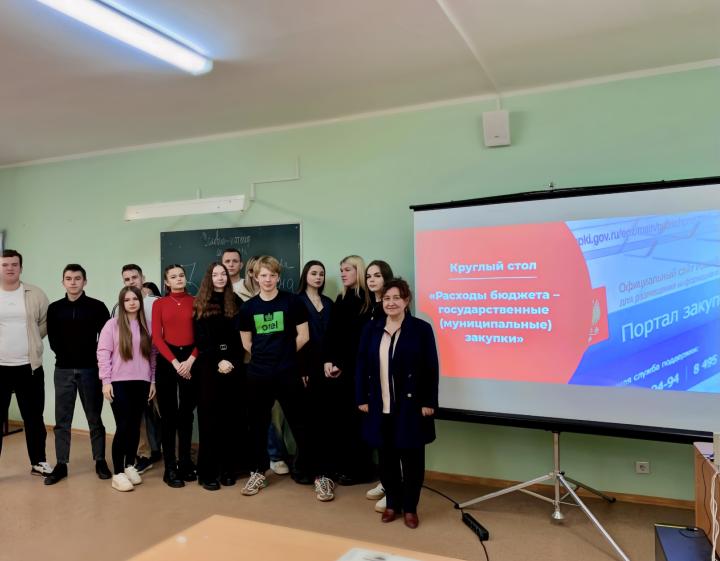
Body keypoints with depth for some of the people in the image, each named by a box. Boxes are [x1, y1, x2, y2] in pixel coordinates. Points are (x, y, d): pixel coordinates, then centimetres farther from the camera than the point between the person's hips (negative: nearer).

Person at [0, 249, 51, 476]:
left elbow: (46, 323, 8)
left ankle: (38, 462, 24)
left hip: (30, 366, 1)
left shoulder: (36, 295, 2)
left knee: (34, 418, 11)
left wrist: (30, 340, 0)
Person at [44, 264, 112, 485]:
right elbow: (53, 340, 8)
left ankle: (100, 462, 17)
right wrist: (65, 357, -1)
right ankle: (61, 465, 15)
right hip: (63, 370, 2)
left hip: (90, 369, -2)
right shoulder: (54, 308, 6)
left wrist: (96, 361, -8)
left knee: (95, 418, 7)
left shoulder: (97, 307, -2)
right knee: (62, 420, 6)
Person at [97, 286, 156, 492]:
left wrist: (153, 381, 8)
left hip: (141, 383, 3)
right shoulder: (112, 324, -1)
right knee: (123, 426, -5)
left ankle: (130, 466, 24)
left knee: (135, 425, 9)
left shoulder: (147, 325, 7)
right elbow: (103, 353, -4)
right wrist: (106, 381, -10)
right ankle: (118, 473, 5)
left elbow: (152, 354, 10)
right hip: (119, 383, -3)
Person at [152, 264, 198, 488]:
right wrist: (175, 362, -10)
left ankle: (185, 462, 20)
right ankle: (170, 467, 6)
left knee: (187, 413, 9)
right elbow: (156, 337, -2)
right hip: (167, 360, -1)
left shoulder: (195, 302, 5)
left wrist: (190, 360, -10)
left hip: (191, 359, 1)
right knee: (168, 414, 0)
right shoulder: (159, 304, 4)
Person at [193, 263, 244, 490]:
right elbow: (200, 339, -1)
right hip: (209, 367, -2)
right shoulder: (200, 305, 6)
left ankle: (228, 469, 11)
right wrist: (218, 361, -11)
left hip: (233, 367, 2)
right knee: (209, 418, -1)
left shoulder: (235, 302, 10)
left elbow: (240, 336, 4)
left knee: (232, 417, 3)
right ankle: (208, 472, 5)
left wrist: (232, 362, -9)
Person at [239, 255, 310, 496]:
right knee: (258, 424, 12)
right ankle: (258, 472, 26)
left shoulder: (291, 301, -4)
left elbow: (303, 336, -2)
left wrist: (284, 354, 4)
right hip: (257, 374, 3)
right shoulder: (248, 307, 6)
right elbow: (246, 343, 12)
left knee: (299, 423, 3)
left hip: (288, 373, -3)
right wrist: (265, 355, 7)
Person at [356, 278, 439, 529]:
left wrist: (429, 403, -10)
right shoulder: (371, 329, 6)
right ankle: (393, 503, 30)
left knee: (411, 458, 7)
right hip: (380, 407, 3)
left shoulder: (421, 328, -5)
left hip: (411, 406, -3)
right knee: (386, 457, 12)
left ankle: (410, 507, 24)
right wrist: (362, 398, 2)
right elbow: (362, 365, 6)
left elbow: (431, 369, -6)